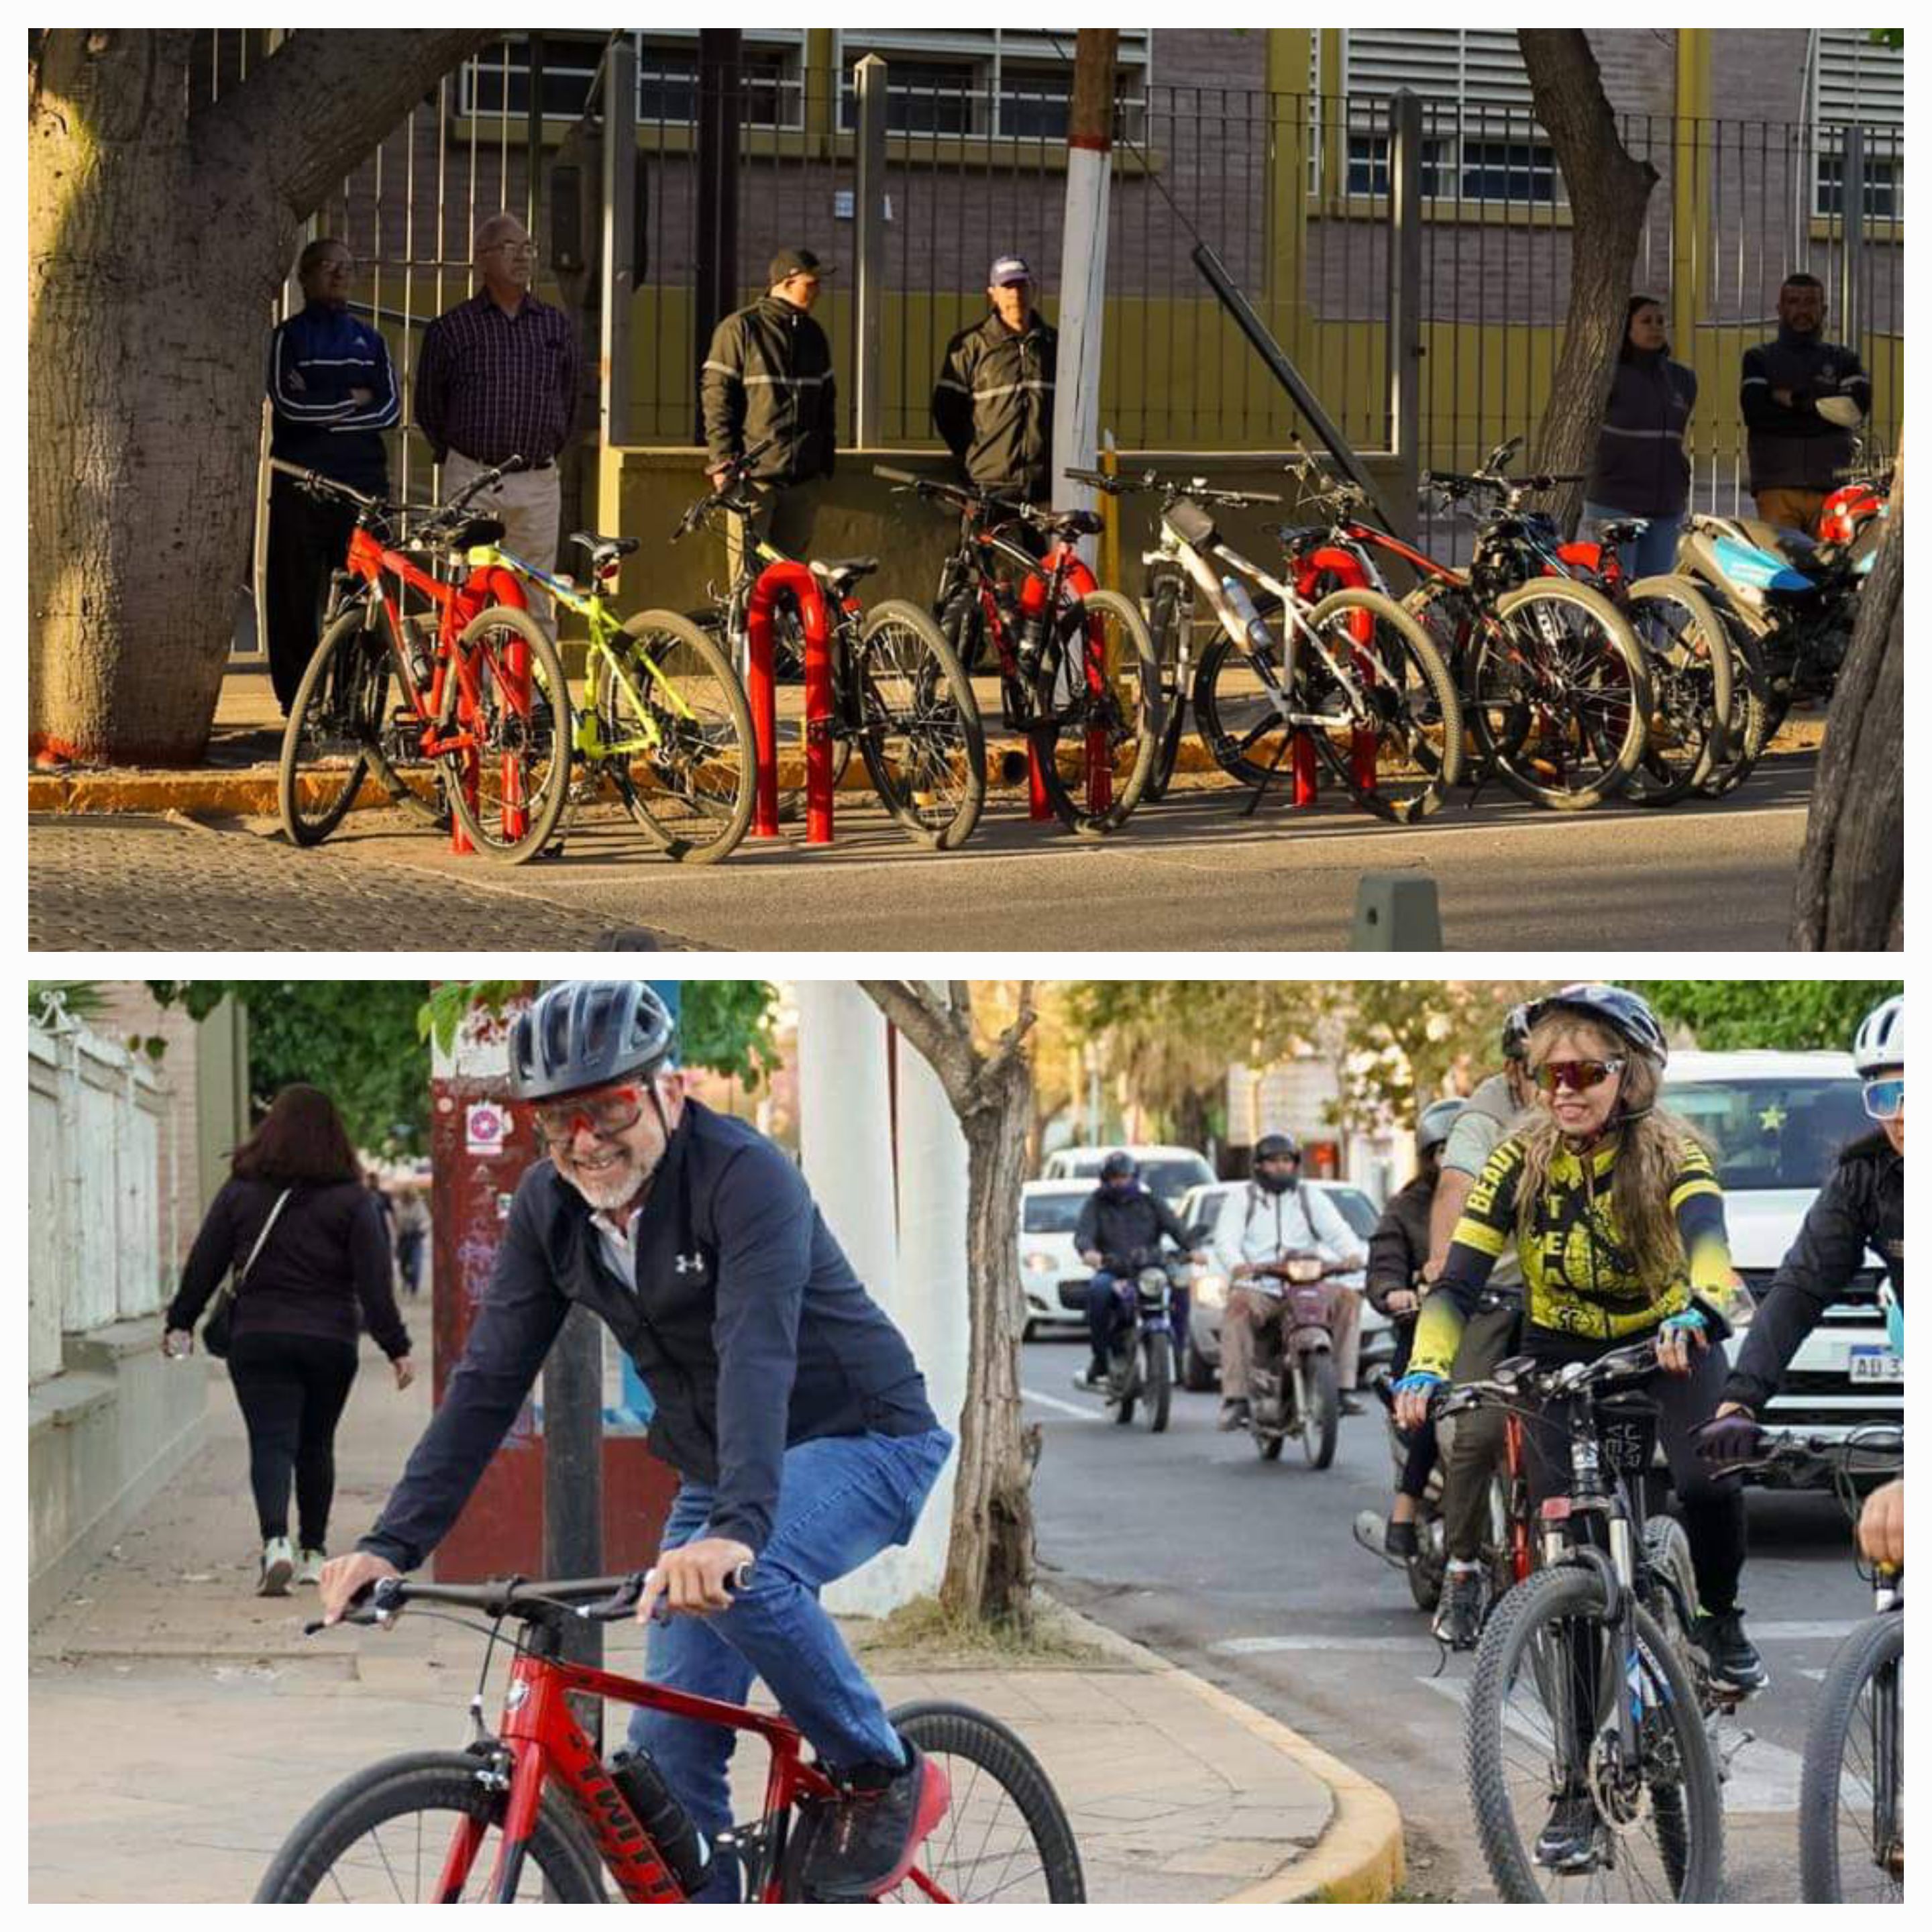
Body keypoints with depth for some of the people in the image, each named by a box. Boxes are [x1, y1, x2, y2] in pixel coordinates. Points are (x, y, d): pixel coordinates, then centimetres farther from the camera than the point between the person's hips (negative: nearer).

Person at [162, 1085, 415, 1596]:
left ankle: (275, 1541, -29)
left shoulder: (240, 1191, 1)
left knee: (271, 1443, -6)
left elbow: (204, 1265, 6)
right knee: (315, 1446, 15)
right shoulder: (352, 1199, -2)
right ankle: (314, 1554, 23)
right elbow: (374, 1282, -5)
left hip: (257, 1339, -1)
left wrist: (180, 1323, 19)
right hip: (330, 1341, 1)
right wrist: (397, 1347, -1)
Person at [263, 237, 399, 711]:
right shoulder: (290, 335, 5)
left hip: (362, 480, 3)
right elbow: (288, 403, -10)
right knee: (296, 594, -3)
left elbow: (389, 409, 4)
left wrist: (324, 410, -6)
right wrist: (353, 399, -3)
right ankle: (297, 697, 2)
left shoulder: (369, 339, 16)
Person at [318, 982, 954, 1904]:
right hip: (715, 1469, 7)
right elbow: (488, 1380, -7)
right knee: (669, 1746, -4)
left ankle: (884, 1777, -11)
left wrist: (735, 1529, -55)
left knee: (741, 1579, -34)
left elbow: (757, 1353, -40)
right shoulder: (549, 1206, -6)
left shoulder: (743, 1177, -26)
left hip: (863, 1439, -7)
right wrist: (393, 1543, -19)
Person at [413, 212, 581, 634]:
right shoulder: (451, 328, 2)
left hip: (538, 484, 2)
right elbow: (428, 404, 11)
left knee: (536, 603, 2)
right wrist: (452, 454, 11)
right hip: (471, 482, -2)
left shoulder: (558, 327, 10)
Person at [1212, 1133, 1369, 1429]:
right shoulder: (1242, 1199, 15)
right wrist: (1236, 1264, -26)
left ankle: (1343, 1388, -24)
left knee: (1347, 1297, -24)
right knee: (1238, 1305, -35)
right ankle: (1234, 1399, -39)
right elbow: (1226, 1239, -2)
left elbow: (1337, 1231, 4)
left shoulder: (1312, 1198, 20)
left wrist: (1353, 1254, -21)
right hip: (1257, 1286, -2)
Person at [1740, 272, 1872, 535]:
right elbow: (1755, 410, -3)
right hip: (1777, 486, -1)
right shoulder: (1759, 358, 15)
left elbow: (1859, 404, -1)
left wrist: (1795, 399, -2)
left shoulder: (1842, 359, 19)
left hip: (1832, 486, 1)